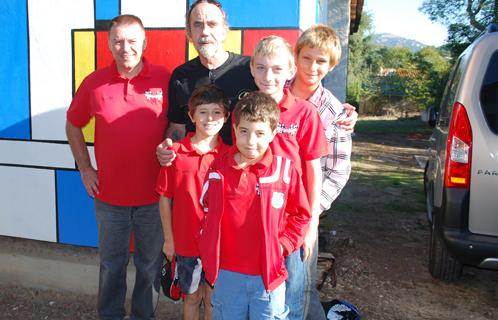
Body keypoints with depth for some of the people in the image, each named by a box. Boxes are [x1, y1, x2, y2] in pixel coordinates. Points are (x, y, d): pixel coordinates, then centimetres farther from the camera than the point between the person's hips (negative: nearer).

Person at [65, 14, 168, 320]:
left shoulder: (165, 79, -8)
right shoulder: (94, 82, -3)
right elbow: (73, 125, 11)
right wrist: (85, 169, 5)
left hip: (154, 195, -1)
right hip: (109, 196, 1)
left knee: (150, 264, 16)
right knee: (112, 263, 19)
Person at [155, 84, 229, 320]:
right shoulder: (175, 153, -8)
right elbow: (164, 198, -1)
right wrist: (168, 238, 1)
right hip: (186, 241, 0)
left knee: (213, 300, 16)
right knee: (191, 297, 19)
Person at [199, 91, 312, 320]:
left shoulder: (285, 169, -10)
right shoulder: (219, 167, -4)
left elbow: (301, 215, 1)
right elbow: (206, 209, 10)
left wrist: (283, 244, -8)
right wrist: (210, 251, 4)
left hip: (268, 274, -2)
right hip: (226, 273, 2)